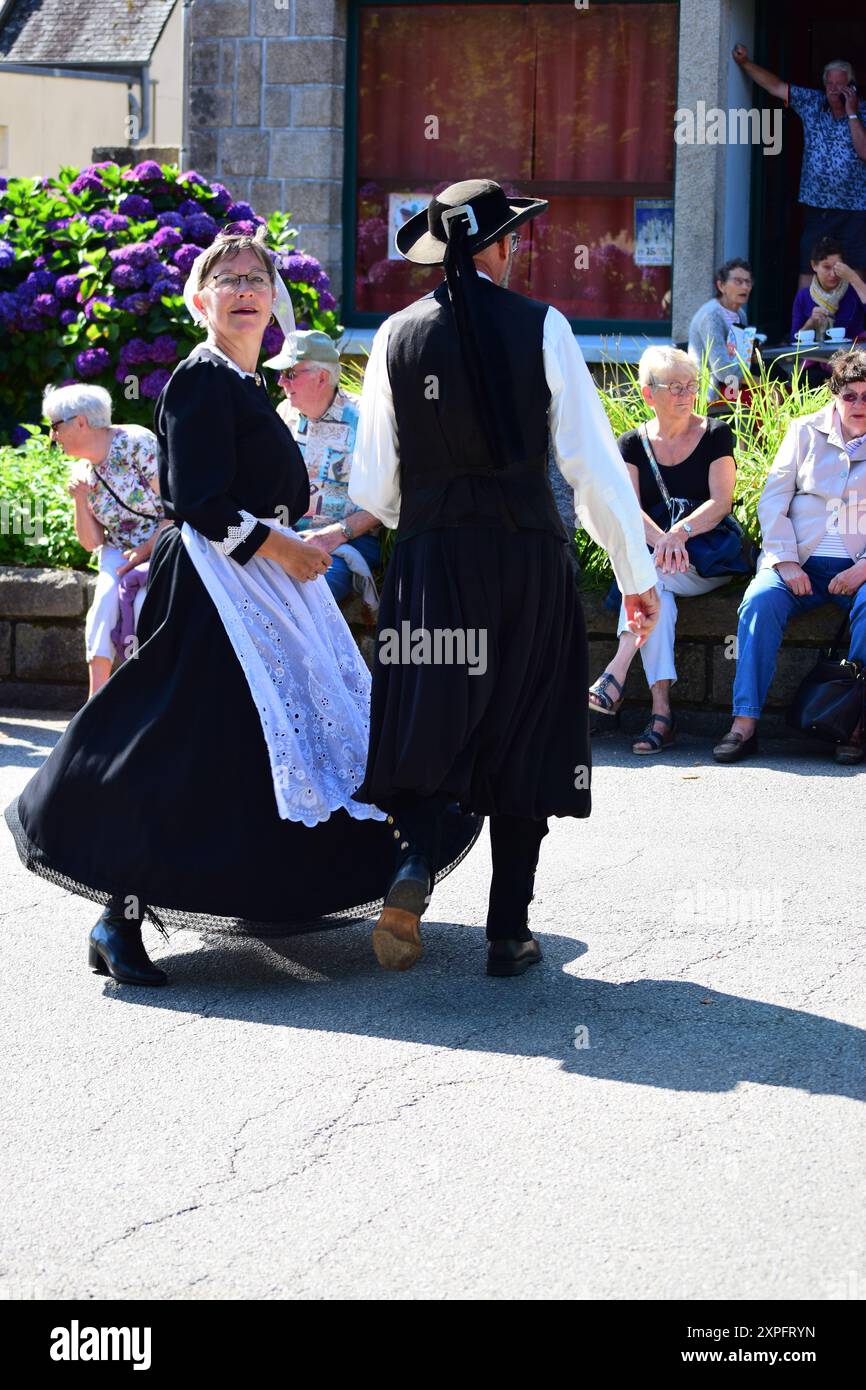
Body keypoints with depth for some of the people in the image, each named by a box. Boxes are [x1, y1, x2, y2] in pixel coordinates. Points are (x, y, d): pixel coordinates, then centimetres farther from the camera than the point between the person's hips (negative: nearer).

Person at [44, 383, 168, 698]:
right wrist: (80, 500, -8)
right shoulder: (85, 473, 5)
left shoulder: (136, 442, -14)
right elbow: (91, 543, 7)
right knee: (106, 598, -25)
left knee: (146, 603, -31)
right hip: (120, 552, 5)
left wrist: (146, 549, -19)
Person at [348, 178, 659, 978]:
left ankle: (415, 863, -18)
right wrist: (635, 573, 1)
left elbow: (373, 482, 4)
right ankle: (509, 934, 9)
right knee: (523, 738, 7)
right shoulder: (540, 327, -4)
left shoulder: (399, 336, 2)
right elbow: (592, 461, -6)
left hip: (429, 558, 1)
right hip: (527, 554, -1)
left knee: (426, 732, 10)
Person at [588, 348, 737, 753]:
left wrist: (681, 532, -26)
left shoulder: (716, 435, 4)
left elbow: (721, 502, -6)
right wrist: (662, 540, -26)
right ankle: (661, 710, -40)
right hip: (649, 556, 1)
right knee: (654, 586, -33)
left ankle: (616, 674, -42)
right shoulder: (633, 444, 8)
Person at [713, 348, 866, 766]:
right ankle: (745, 722, -29)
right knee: (760, 601, -29)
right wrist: (786, 561, -7)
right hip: (801, 563, 1)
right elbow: (772, 500, 7)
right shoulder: (805, 431, 13)